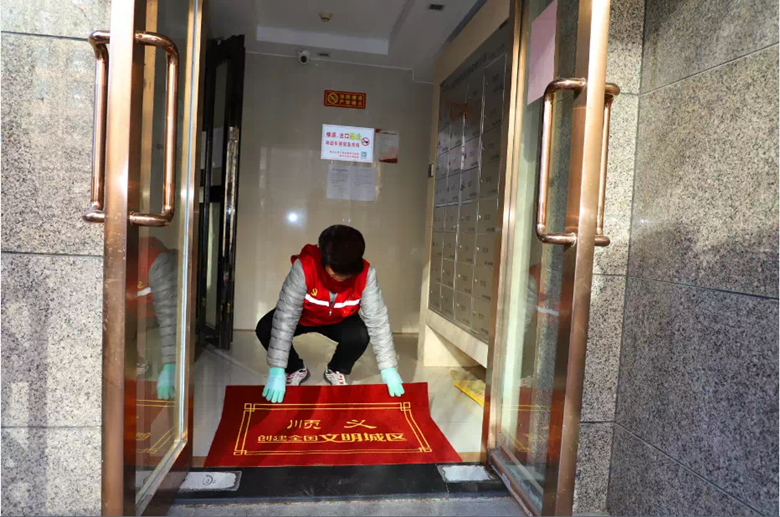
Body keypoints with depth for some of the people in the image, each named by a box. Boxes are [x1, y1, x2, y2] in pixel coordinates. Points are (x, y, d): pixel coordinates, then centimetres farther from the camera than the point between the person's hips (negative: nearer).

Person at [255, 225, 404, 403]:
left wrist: (388, 369, -29)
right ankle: (296, 369, 5)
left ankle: (337, 371, 4)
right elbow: (285, 318, -37)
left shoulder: (366, 273, -32)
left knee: (360, 336, -31)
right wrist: (277, 370, -40)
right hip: (304, 317, 0)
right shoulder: (304, 266, -38)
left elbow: (378, 320, -27)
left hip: (339, 320, 0)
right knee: (265, 329, -25)